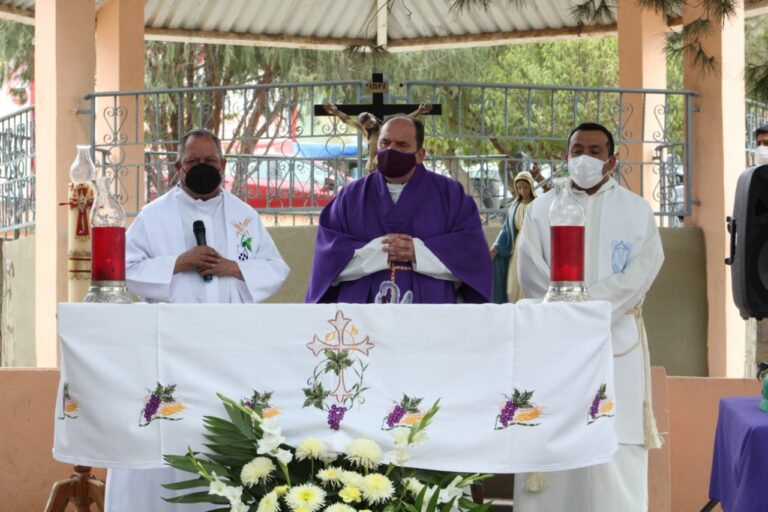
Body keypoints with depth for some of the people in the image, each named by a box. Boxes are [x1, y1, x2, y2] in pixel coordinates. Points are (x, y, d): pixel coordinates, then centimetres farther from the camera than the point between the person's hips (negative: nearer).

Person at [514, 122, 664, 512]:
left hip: (615, 341, -1)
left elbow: (642, 271, -5)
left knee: (615, 448, -5)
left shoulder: (636, 211, 8)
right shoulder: (542, 209, 11)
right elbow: (530, 273, 0)